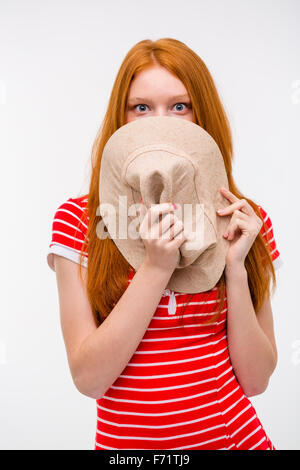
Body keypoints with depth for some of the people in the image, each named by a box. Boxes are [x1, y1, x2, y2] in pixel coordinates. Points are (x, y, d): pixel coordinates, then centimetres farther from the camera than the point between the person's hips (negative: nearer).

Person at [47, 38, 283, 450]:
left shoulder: (245, 221, -6)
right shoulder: (78, 220, -12)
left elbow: (255, 379, -7)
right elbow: (88, 378, -16)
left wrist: (236, 267, -19)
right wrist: (156, 268, -24)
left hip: (235, 433, 2)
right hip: (125, 437, -1)